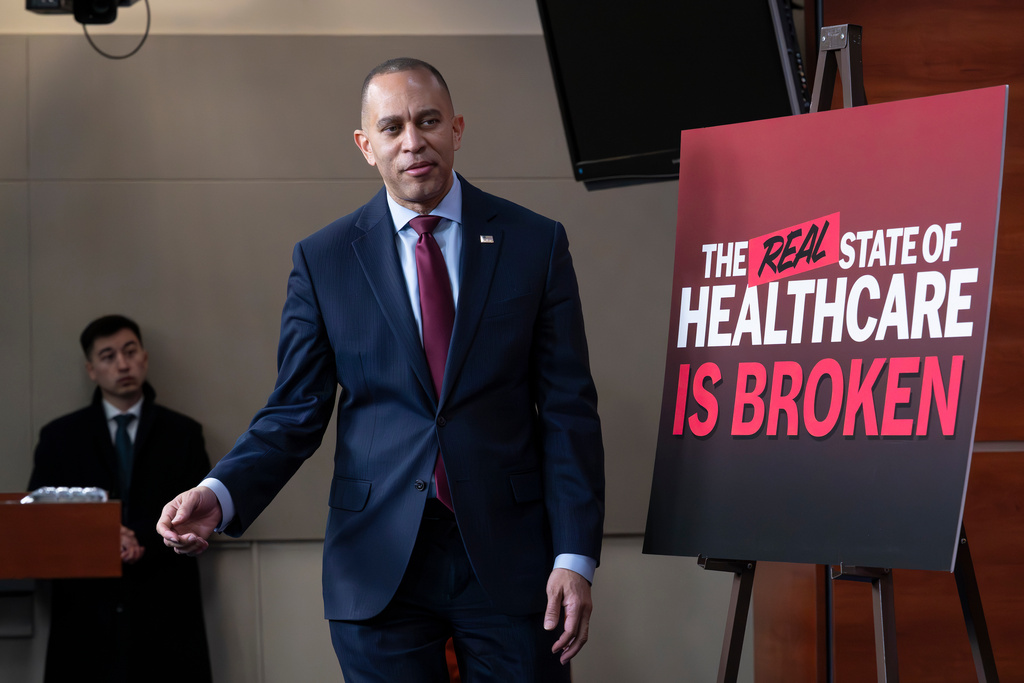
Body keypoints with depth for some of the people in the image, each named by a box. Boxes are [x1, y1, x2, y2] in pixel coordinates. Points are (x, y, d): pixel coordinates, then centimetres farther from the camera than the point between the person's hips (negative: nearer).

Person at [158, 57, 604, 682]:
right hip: (380, 566, 0)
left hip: (509, 560, 0)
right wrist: (219, 495, -16)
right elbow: (296, 413, 4)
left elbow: (568, 411, 1)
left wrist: (576, 558, -6)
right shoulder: (323, 260, 5)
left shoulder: (535, 243, 4)